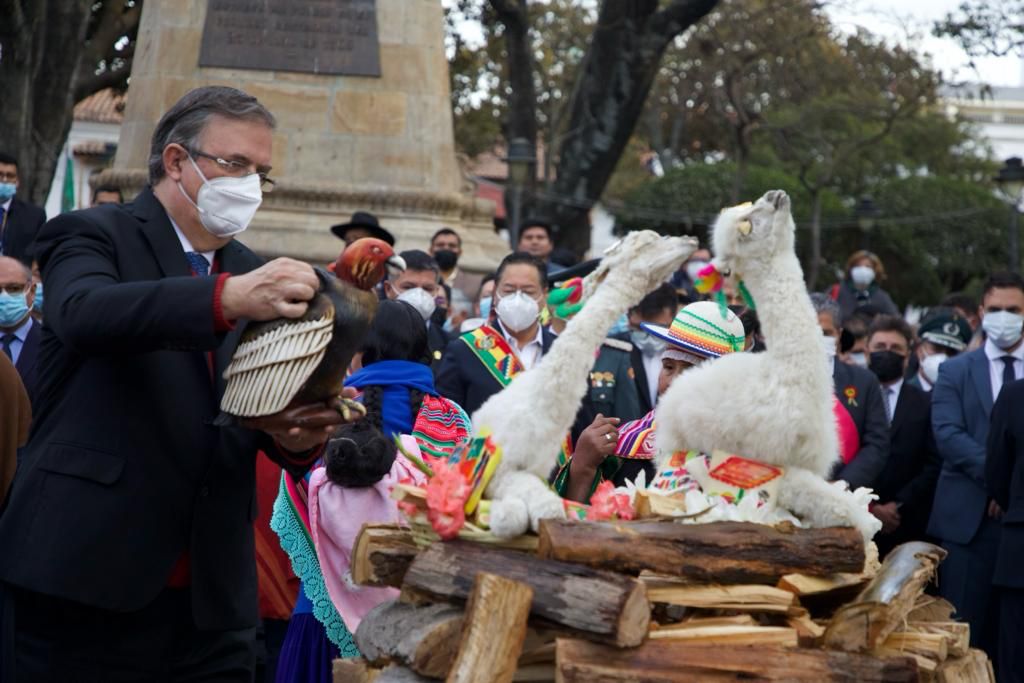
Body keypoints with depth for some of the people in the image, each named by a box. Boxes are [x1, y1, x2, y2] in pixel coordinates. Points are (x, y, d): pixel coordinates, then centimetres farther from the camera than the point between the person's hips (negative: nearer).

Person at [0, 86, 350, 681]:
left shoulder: (253, 276, 16)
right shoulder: (94, 235, 0)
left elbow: (271, 407, 11)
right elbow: (84, 312, -23)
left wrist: (296, 436, -13)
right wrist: (225, 298, -37)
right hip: (89, 577, -5)